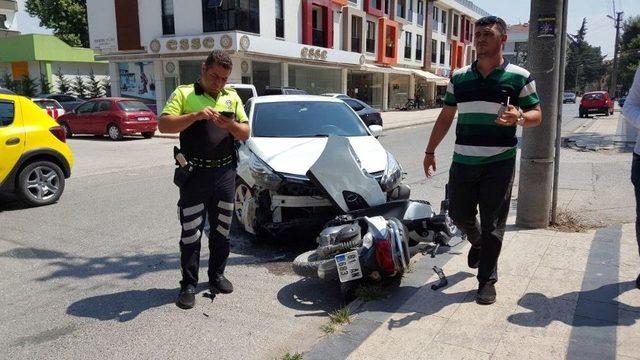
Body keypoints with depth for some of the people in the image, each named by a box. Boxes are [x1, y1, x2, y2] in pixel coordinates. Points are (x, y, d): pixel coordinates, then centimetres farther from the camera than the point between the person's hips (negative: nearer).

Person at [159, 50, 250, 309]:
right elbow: (164, 124, -12)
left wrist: (230, 124, -13)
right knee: (191, 232, 0)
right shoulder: (184, 93, -1)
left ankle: (217, 276, 28)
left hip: (225, 173, 4)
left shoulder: (232, 97, 10)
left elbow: (245, 133, 8)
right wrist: (196, 116, -24)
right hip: (195, 174, -4)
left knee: (221, 230, 13)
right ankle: (188, 285, 10)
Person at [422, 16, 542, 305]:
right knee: (459, 214, 12)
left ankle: (487, 281, 15)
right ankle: (477, 243, 45)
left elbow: (536, 116, 2)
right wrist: (430, 151, 11)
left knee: (492, 225, 1)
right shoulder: (459, 77, 9)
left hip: (499, 163, -3)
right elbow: (445, 117, 14)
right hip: (463, 161, 4)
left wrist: (518, 117, -21)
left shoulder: (520, 77, -1)